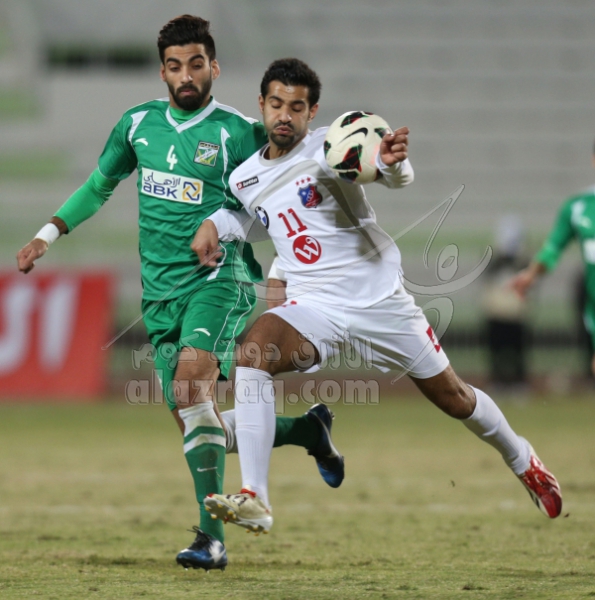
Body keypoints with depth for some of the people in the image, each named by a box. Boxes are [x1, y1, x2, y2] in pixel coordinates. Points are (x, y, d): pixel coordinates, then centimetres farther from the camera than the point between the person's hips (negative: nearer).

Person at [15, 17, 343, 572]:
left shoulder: (239, 133, -5)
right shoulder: (138, 124, 10)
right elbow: (99, 185, 23)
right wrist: (49, 234, 14)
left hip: (219, 279, -6)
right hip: (161, 292, 6)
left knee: (191, 383, -31)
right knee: (195, 427, 4)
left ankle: (212, 537, -34)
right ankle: (305, 430, 30)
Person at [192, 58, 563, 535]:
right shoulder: (244, 180, 6)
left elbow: (398, 176, -26)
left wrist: (391, 161, -51)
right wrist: (213, 224, 7)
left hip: (378, 295, -3)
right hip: (314, 305, 3)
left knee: (450, 396, 9)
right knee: (253, 351, -28)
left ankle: (521, 459, 41)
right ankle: (255, 500, -31)